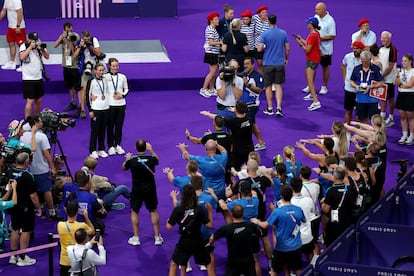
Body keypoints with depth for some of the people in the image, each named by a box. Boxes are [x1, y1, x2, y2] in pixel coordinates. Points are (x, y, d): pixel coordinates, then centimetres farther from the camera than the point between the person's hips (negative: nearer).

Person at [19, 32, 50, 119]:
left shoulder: (39, 46, 6)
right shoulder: (24, 46, -7)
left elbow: (47, 56, 1)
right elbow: (22, 57, -23)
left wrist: (42, 49, -17)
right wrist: (30, 47, -22)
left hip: (38, 78, 5)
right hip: (28, 78, -5)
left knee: (38, 100, 13)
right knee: (30, 101, -10)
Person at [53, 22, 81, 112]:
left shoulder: (76, 36, -10)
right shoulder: (63, 36, 3)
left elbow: (74, 51, -16)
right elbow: (55, 45, -9)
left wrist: (70, 41, -26)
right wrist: (62, 36, -18)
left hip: (75, 65, -6)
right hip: (66, 65, 6)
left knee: (77, 87, -4)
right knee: (70, 85, 18)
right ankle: (73, 103, 33)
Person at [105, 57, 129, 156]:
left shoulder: (122, 77, 5)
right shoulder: (105, 77, -5)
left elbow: (127, 89, 11)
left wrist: (122, 95, -6)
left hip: (121, 104, 3)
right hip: (110, 104, -2)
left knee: (119, 126, 8)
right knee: (110, 126, 4)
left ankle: (118, 145, 21)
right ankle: (111, 146, 15)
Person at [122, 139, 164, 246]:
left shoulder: (132, 160, -16)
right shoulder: (151, 158, -12)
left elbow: (123, 167, 6)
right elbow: (157, 160, 15)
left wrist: (127, 158, 24)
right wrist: (151, 150, 26)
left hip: (137, 190, -1)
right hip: (150, 189, 1)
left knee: (134, 212, 15)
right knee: (154, 211, 15)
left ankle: (136, 238, 14)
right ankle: (157, 237, 16)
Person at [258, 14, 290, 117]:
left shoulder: (265, 34, -11)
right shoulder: (283, 33, -1)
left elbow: (259, 49, -14)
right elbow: (287, 48, 3)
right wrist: (286, 59, 19)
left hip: (268, 64, -2)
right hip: (280, 63, 2)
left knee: (268, 86, 9)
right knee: (278, 85, 6)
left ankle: (270, 108, 14)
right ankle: (279, 108, -5)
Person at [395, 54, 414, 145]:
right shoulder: (401, 71, 8)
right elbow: (397, 83, 1)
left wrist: (401, 85, -2)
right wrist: (397, 75, -14)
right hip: (401, 95, 5)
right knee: (402, 116, 8)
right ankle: (404, 135, 18)